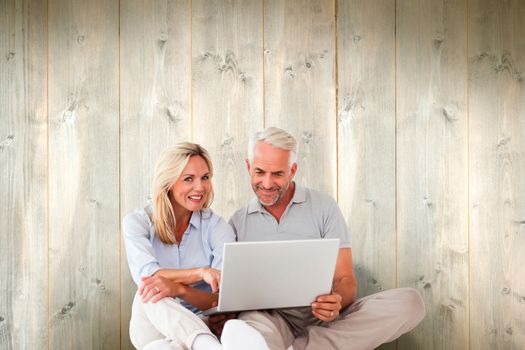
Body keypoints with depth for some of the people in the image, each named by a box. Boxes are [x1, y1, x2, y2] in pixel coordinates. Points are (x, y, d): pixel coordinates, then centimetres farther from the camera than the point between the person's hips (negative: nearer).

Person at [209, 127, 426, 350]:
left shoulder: (324, 208, 8)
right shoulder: (238, 222, 14)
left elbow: (344, 279, 4)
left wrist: (336, 302, -21)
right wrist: (222, 314, -13)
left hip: (325, 319, 2)